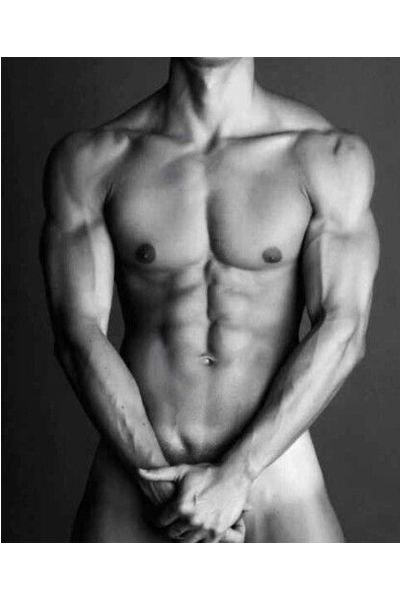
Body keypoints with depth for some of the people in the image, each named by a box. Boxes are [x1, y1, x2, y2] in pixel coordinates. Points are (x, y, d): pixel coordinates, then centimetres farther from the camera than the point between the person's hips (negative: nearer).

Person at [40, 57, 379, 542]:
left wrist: (234, 476, -15)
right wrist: (158, 480, -14)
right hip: (136, 464, 1)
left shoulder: (331, 157, -4)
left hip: (272, 464, 0)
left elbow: (341, 334, -9)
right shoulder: (89, 160, -2)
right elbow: (77, 336, -6)